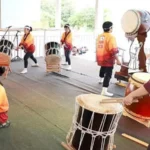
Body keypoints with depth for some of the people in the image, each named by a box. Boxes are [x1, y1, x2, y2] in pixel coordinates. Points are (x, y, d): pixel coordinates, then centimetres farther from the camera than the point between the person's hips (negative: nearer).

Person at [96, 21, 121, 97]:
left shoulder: (99, 36, 6)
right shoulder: (111, 37, -18)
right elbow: (113, 50, -24)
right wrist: (117, 60, -20)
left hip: (100, 58, 8)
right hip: (108, 59, -8)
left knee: (103, 68, 32)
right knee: (108, 74, -6)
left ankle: (101, 79, 57)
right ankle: (104, 91, -13)